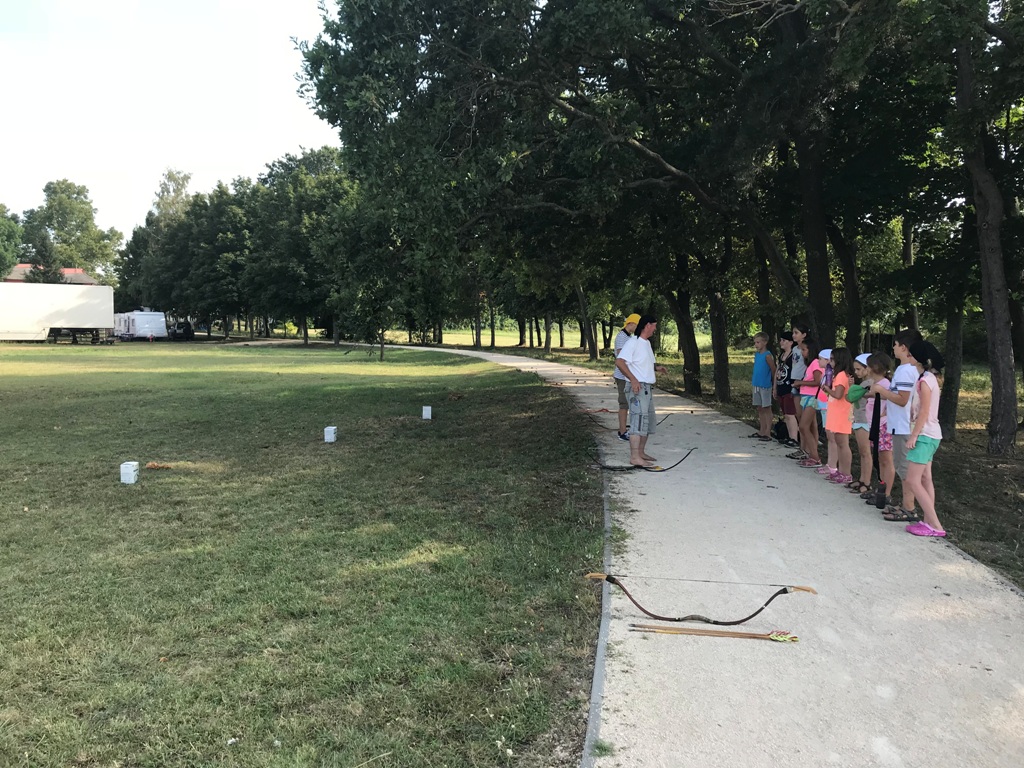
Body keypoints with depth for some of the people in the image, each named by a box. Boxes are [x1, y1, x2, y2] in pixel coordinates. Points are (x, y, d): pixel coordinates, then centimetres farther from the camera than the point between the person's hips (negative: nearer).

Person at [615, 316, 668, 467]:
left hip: (648, 388, 10)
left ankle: (641, 452, 23)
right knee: (638, 421, -12)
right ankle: (635, 457, -11)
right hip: (638, 387, -10)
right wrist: (633, 380, -24)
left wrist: (657, 368, 8)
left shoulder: (647, 343, 17)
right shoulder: (633, 342, -12)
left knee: (649, 421, 15)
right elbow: (619, 361, -20)